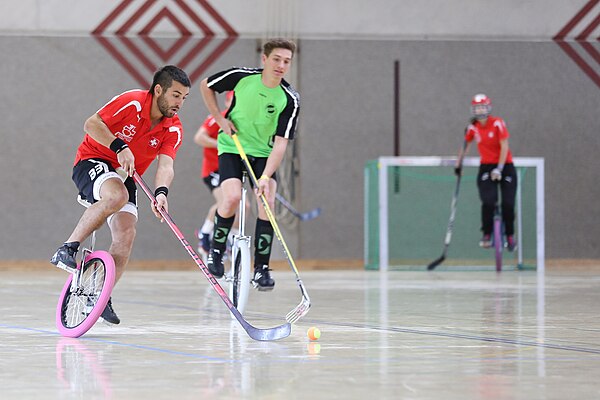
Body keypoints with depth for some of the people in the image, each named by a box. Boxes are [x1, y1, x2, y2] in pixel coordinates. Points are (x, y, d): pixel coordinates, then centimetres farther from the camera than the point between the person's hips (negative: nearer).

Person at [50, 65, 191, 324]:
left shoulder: (174, 130, -5)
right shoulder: (132, 102, -19)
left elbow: (165, 164, -19)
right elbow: (92, 124, -23)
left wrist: (161, 192, -38)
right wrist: (120, 147, -33)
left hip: (124, 176, 6)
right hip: (92, 162, -5)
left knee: (126, 234, -12)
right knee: (116, 196, -37)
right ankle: (68, 249, -27)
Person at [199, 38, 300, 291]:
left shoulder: (290, 99, -16)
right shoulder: (241, 77, -15)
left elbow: (281, 143, -20)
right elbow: (206, 86, 4)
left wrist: (265, 178, -31)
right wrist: (219, 119, -5)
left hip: (264, 153, 1)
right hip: (232, 147, -1)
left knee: (267, 203, -20)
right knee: (232, 197, -25)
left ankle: (261, 268, -7)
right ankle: (215, 251, 0)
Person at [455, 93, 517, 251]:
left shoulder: (497, 123, -12)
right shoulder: (473, 127, 0)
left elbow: (504, 147, -14)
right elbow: (465, 146, 13)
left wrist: (499, 168, -19)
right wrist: (458, 164, 11)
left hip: (504, 166, -2)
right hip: (486, 167, 2)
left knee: (508, 203, -6)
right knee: (488, 201, -19)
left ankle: (510, 235, 14)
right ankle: (487, 235, -7)